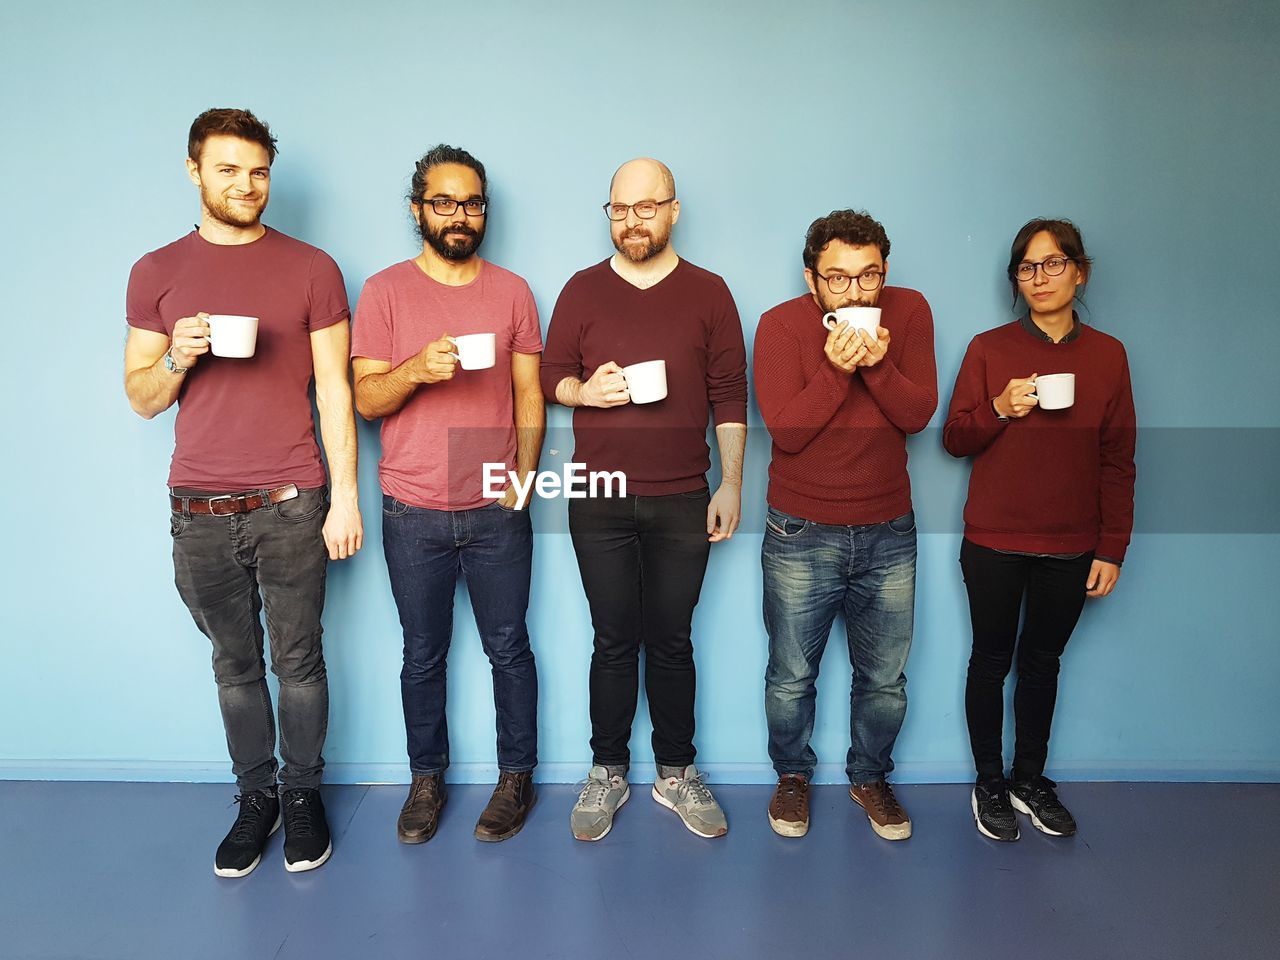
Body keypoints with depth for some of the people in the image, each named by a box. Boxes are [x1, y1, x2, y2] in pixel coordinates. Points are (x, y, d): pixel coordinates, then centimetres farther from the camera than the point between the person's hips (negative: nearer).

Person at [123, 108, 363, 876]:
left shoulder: (311, 269, 1)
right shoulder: (156, 273, 7)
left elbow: (335, 390, -1)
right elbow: (142, 400, 9)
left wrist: (345, 496, -6)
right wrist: (178, 356, -13)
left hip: (291, 505, -2)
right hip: (200, 511, 2)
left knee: (298, 659, 7)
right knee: (235, 663, 13)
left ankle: (304, 793, 25)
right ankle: (256, 796, 28)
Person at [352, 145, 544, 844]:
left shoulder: (511, 291, 5)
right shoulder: (385, 291, 1)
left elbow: (529, 396, 7)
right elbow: (365, 398, -4)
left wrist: (524, 477, -2)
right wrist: (416, 369, -23)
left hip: (497, 511, 1)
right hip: (413, 512, 0)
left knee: (508, 648, 9)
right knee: (423, 655, 12)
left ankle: (516, 775, 27)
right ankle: (426, 779, 30)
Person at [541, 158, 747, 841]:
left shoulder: (708, 293, 5)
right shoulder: (582, 290, 6)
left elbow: (730, 396, 4)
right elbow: (551, 375, 8)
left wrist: (731, 484, -1)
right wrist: (584, 391, -16)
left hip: (682, 502, 0)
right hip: (600, 502, 0)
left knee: (671, 641, 9)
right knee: (613, 642, 8)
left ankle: (675, 772, 26)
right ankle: (607, 773, 25)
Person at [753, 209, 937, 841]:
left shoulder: (909, 312, -3)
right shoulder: (781, 325, -11)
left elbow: (919, 414, -8)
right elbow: (786, 430, -17)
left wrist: (878, 363, -24)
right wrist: (836, 368, -27)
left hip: (888, 533, 2)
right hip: (801, 533, -2)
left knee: (884, 680, 15)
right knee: (791, 676, 12)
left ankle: (870, 776, 40)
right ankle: (793, 775, 38)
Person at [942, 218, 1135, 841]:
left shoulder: (1107, 355, 3)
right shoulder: (989, 348, -2)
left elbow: (1118, 459, 4)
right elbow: (954, 439, 0)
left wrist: (1112, 548, 0)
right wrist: (1000, 409, -20)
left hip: (1070, 547, 2)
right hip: (994, 542, -1)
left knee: (1042, 661, 14)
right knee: (992, 660, 9)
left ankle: (1031, 781, 32)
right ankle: (989, 784, 26)